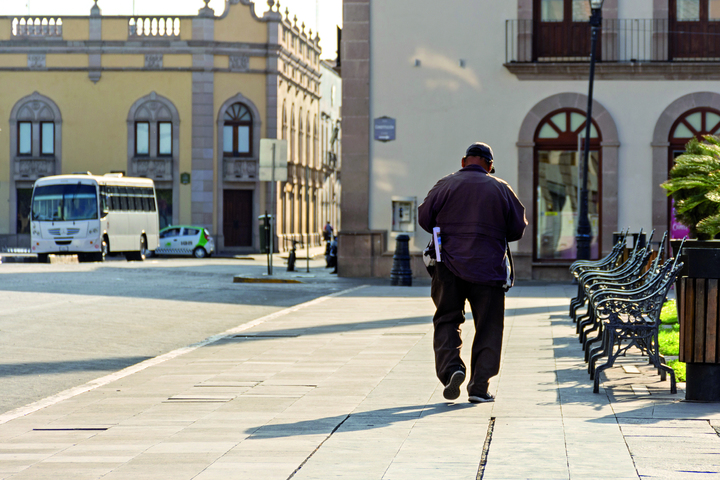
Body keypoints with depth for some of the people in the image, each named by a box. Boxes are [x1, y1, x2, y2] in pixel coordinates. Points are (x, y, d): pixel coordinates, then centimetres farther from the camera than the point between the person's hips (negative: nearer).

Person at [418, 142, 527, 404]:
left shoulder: (445, 185, 0)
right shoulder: (501, 189, 3)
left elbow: (424, 219, 5)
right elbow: (518, 228, 7)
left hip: (450, 266, 0)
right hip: (489, 269, 0)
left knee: (447, 320, 11)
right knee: (488, 328, 6)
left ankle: (450, 367, -12)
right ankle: (479, 386, 2)